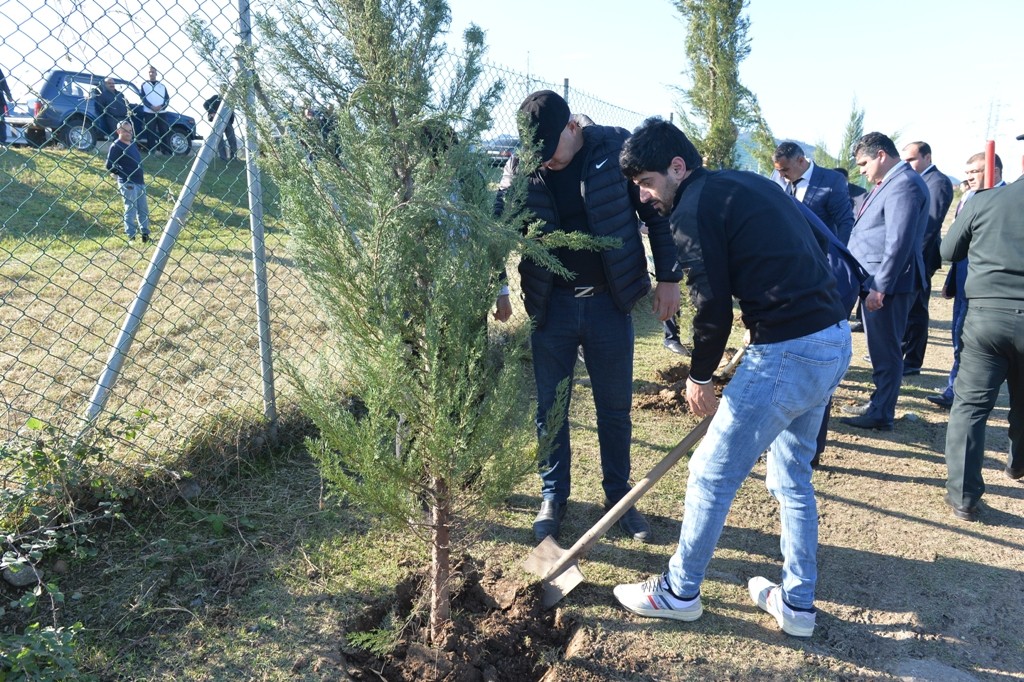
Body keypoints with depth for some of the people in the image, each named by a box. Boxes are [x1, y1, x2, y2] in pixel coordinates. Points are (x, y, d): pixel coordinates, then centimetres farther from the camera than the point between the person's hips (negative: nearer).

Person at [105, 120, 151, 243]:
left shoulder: (133, 144, 13)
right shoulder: (116, 146, -10)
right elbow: (109, 166, -13)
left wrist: (141, 175, 13)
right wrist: (123, 175, -6)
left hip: (139, 182, 7)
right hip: (127, 183, -7)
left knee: (143, 209, 11)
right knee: (131, 209, -3)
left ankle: (145, 233, 19)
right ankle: (131, 236, 4)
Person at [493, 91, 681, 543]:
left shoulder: (616, 149, -8)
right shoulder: (520, 167, -4)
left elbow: (658, 212, -2)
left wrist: (668, 278, -5)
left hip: (609, 302, -1)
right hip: (550, 304, 1)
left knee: (615, 408, 11)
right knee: (550, 407, 10)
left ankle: (619, 496, 29)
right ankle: (553, 496, 28)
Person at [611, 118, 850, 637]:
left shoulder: (694, 209, -9)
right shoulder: (750, 184, 18)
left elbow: (713, 304, -13)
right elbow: (807, 259, 19)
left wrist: (699, 376, 3)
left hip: (787, 352, -10)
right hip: (835, 340, 10)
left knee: (711, 475, 6)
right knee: (792, 474, 22)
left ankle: (678, 592, 24)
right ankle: (797, 602, 34)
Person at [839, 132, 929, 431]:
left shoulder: (904, 184, -15)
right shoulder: (890, 182, 16)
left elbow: (899, 241, -22)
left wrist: (880, 286, -23)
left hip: (888, 283, -10)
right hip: (876, 280, 10)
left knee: (885, 350, -1)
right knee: (880, 348, 17)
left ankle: (882, 415, 9)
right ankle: (878, 403, 29)